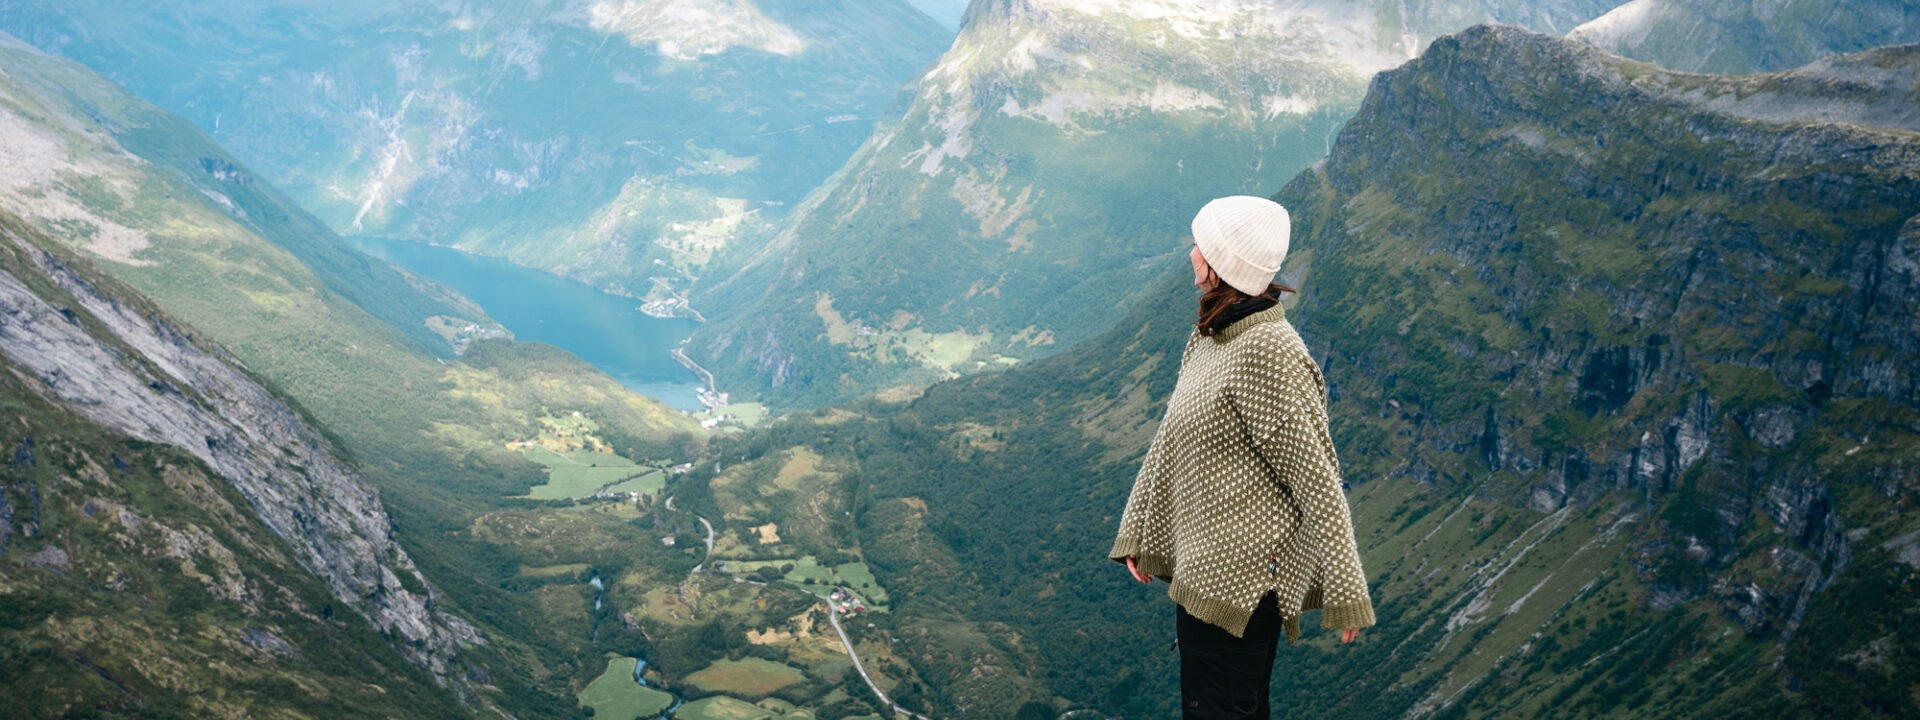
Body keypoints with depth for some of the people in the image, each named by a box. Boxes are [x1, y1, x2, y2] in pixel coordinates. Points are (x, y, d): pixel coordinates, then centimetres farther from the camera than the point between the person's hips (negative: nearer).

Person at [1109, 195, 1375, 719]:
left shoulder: (1267, 354, -21)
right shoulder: (1209, 336, 8)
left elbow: (1316, 477, -19)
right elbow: (1170, 440, 16)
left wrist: (1345, 593, -16)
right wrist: (1136, 533, 18)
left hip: (1242, 572, -9)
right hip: (1203, 560, 9)